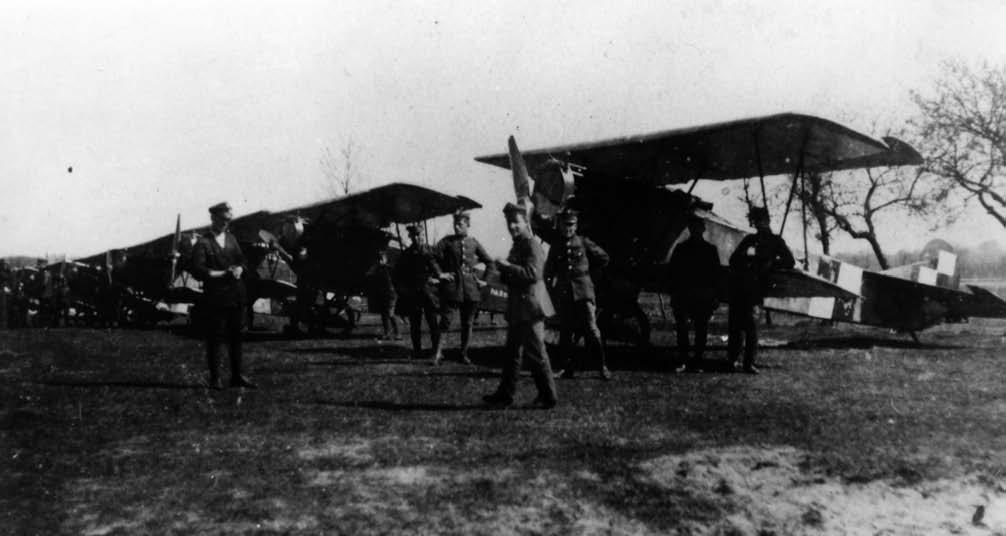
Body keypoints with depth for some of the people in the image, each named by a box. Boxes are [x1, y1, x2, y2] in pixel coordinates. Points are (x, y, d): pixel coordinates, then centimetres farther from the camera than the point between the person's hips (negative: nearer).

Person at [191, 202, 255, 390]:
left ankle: (236, 376, 19)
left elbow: (241, 260, 18)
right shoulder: (203, 244, -6)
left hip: (236, 295, 6)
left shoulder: (231, 239, 14)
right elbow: (198, 271, -14)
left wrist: (239, 270, -5)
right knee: (214, 339, 0)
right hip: (215, 298, -6)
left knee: (236, 337, 11)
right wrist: (224, 273, -17)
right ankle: (215, 378, 9)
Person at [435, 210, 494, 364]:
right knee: (446, 320, -11)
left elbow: (489, 262, 15)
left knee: (467, 323, 7)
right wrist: (440, 273, -11)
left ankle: (464, 353, 17)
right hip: (452, 286, -3)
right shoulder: (447, 241, 1)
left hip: (470, 287, 3)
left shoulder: (473, 243, 7)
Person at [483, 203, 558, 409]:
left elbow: (533, 274, -24)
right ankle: (505, 394, 21)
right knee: (512, 352, 13)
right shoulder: (517, 246, 17)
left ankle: (548, 396, 6)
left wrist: (507, 266, -21)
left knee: (536, 353, -3)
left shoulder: (532, 245, -12)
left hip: (530, 307, -10)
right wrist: (503, 273, 6)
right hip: (518, 308, 10)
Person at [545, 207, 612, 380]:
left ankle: (602, 366, 2)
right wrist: (552, 279, -3)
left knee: (591, 330, -7)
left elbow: (604, 259, 13)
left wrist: (586, 270, 14)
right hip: (564, 293, 3)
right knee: (565, 333, 4)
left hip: (584, 291, -3)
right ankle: (569, 367, 15)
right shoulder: (556, 246, 10)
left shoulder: (583, 242, 4)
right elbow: (549, 270, 15)